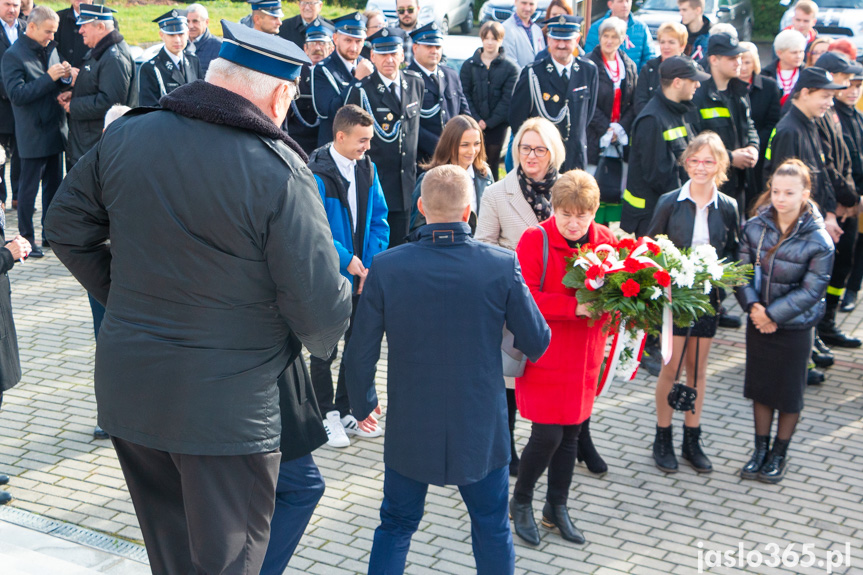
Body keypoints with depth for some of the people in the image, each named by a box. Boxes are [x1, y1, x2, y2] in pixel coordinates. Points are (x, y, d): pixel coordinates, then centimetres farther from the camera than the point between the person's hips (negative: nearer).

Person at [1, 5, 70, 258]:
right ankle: (26, 240, 12)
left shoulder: (50, 49, 10)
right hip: (33, 135, -7)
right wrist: (48, 78, -24)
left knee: (54, 185, 14)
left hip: (55, 131, 7)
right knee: (28, 190, 2)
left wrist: (65, 77, -6)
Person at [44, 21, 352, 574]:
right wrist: (323, 340, 5)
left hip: (126, 387, 6)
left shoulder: (125, 136, -2)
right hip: (227, 405, -5)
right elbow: (320, 310, -18)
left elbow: (66, 226, 12)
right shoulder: (280, 174, -19)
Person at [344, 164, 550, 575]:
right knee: (492, 530, 20)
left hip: (409, 430, 0)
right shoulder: (502, 266, -15)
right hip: (481, 430, 0)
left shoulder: (386, 267, -14)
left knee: (396, 527, 19)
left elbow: (360, 354, -8)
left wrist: (363, 402, 11)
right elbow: (537, 343, -5)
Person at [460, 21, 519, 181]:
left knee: (493, 163, 4)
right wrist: (476, 119, -9)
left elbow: (507, 99, -3)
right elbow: (464, 94, 3)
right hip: (473, 125, 1)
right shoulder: (469, 65, 6)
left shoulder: (510, 68, 2)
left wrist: (489, 122, -9)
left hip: (497, 124, 0)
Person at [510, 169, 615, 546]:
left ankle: (557, 508, 32)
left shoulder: (605, 240, 3)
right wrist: (575, 306, -26)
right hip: (545, 355, -5)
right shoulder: (534, 240, -11)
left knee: (571, 433, 14)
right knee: (547, 435, -5)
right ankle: (521, 502, 21)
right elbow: (524, 298, -19)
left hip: (584, 357, 5)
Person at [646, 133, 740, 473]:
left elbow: (733, 252, 8)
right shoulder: (669, 203, -5)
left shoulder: (727, 208, 0)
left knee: (698, 368, 10)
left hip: (707, 296, 2)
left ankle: (692, 441, 23)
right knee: (672, 367, 1)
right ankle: (663, 440, 17)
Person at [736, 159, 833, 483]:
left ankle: (779, 454, 26)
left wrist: (772, 314, -18)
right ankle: (760, 450, 30)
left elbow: (811, 291, -16)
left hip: (795, 327, -3)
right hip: (758, 323, 3)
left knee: (789, 394, 9)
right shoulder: (755, 226, -7)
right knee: (760, 387, 15)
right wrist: (753, 306, -18)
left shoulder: (819, 240, -17)